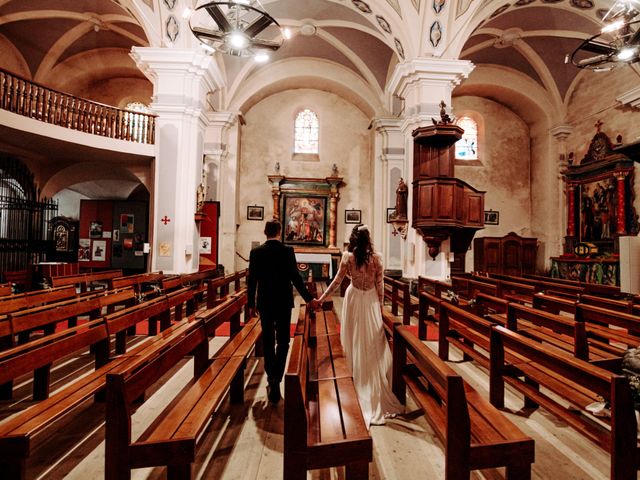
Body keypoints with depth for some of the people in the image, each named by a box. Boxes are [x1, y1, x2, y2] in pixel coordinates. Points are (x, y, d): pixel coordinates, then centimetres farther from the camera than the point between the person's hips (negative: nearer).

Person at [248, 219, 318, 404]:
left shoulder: (256, 252, -4)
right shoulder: (287, 251, -11)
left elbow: (252, 280, -2)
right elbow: (295, 277, -13)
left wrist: (251, 304, 8)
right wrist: (309, 298, -5)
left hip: (264, 303, 2)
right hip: (284, 303, -2)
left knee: (268, 341, 17)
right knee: (283, 342, 10)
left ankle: (272, 377, 30)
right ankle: (275, 379, 2)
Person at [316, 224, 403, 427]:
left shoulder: (348, 256, -10)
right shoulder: (376, 258, -6)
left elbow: (337, 281, -7)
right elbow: (379, 286, -3)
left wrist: (322, 298, 3)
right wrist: (381, 305, 9)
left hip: (354, 300, -1)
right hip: (371, 302, 1)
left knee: (355, 341, 13)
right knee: (372, 345, 12)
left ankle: (360, 385, 28)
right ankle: (377, 394, 25)